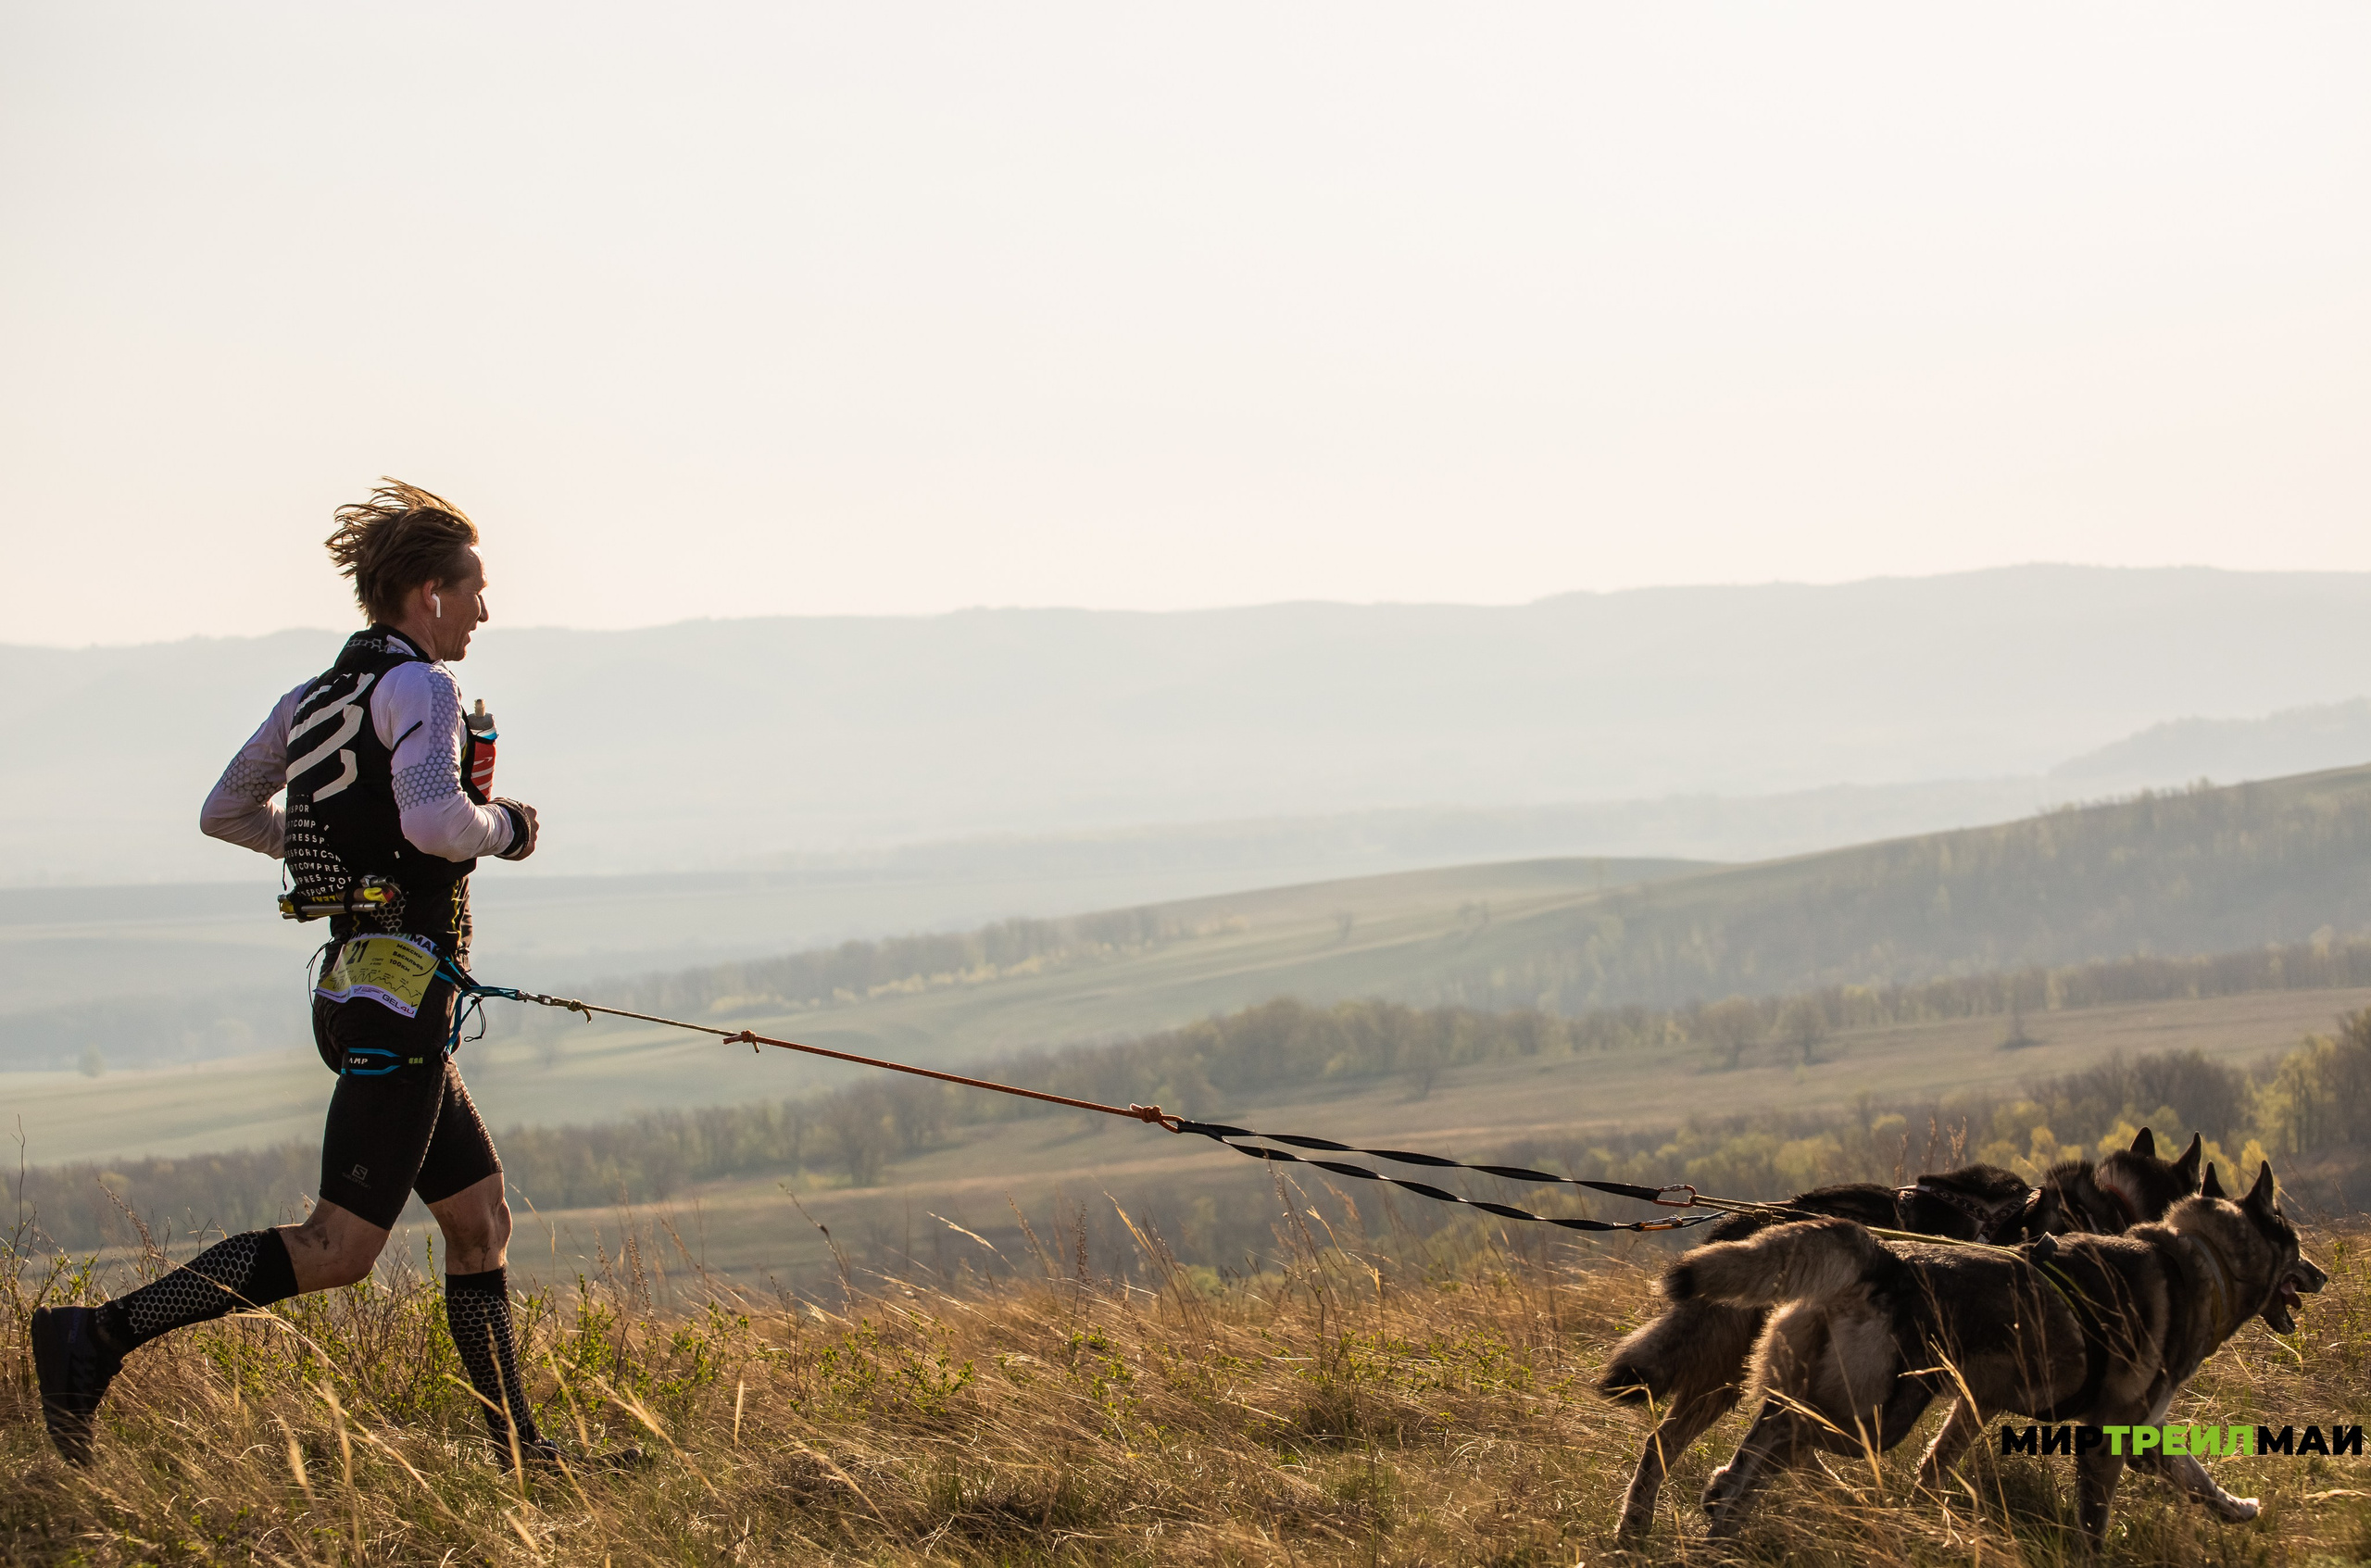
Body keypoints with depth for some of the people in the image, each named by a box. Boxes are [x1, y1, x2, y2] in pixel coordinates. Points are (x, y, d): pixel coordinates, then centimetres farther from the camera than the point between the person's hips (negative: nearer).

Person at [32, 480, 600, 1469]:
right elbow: (434, 820, -28)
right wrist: (500, 829, -7)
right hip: (404, 989, -10)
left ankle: (521, 1458, 17)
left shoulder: (315, 697, 14)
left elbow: (225, 813, 20)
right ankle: (98, 1337, -17)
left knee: (481, 1221, 14)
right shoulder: (419, 687, -12)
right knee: (338, 1249, -12)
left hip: (353, 984, 10)